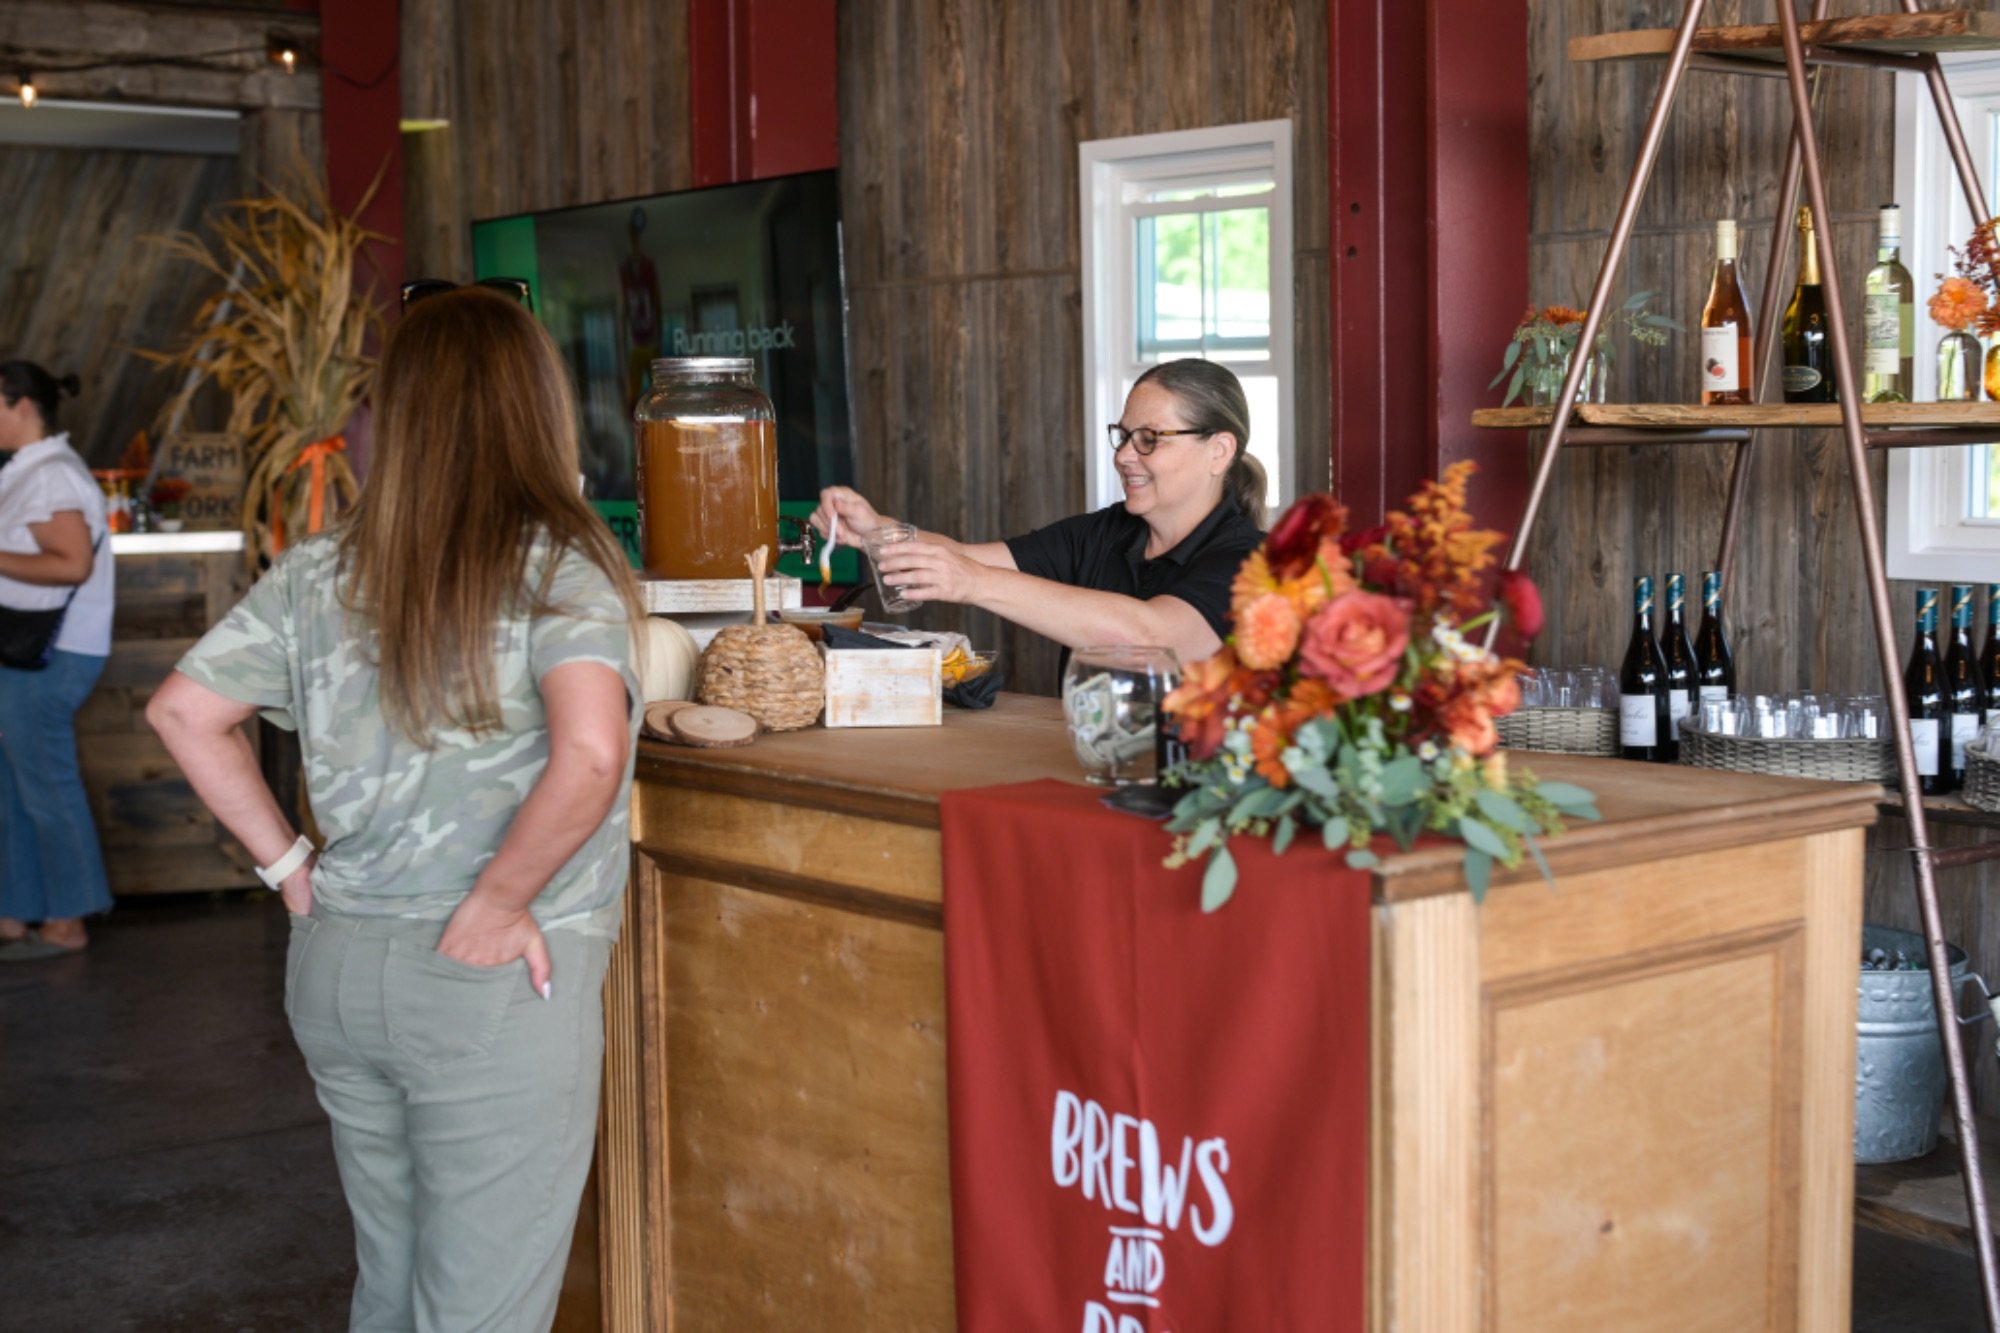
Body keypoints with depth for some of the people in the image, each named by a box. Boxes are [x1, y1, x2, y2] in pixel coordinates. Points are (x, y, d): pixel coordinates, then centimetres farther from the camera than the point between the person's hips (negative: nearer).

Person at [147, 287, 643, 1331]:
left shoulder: (322, 570, 5)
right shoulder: (557, 563, -11)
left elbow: (183, 714, 9)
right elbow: (590, 755, -26)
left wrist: (286, 862, 11)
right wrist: (500, 898, -14)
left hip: (335, 964, 6)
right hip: (495, 976, -6)